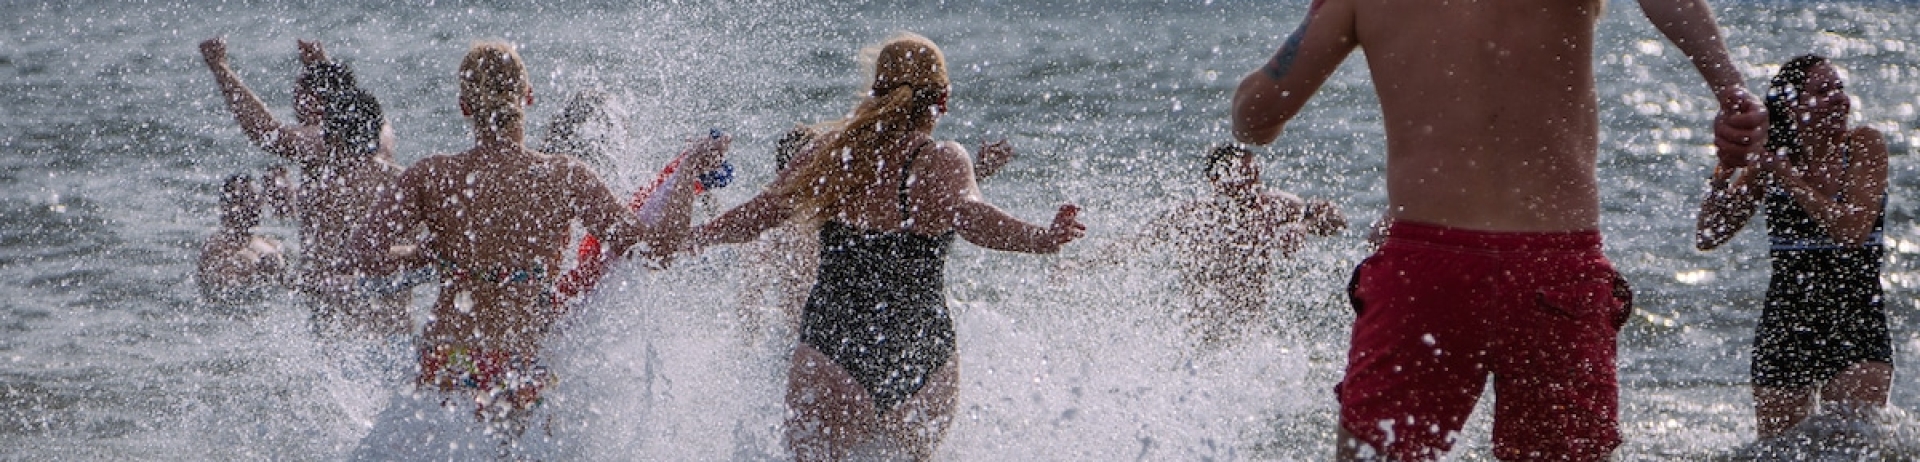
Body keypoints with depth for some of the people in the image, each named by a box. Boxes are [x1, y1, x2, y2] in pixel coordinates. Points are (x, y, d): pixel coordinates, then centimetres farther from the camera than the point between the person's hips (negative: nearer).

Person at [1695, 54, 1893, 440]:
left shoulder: (1864, 147, -5)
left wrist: (1789, 178, -16)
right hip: (1785, 330, 2)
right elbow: (1707, 238, 1)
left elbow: (1854, 230, -18)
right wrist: (1726, 168, -12)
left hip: (1857, 332, -2)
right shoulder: (1770, 161, 2)